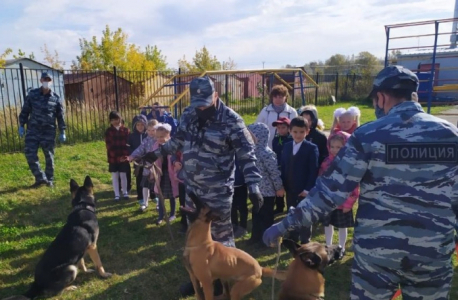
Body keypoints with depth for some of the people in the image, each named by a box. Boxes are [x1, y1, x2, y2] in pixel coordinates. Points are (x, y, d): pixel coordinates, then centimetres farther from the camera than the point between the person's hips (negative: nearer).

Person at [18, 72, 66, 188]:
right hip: (33, 130, 1)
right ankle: (40, 178, 4)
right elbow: (25, 111, 7)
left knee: (49, 156, 5)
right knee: (30, 154, -7)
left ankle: (49, 180, 19)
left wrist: (62, 132, 3)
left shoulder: (56, 98, 1)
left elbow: (60, 116, 5)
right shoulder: (32, 94, 2)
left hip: (49, 131, 0)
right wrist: (21, 125, 2)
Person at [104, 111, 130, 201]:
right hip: (113, 157, 0)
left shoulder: (125, 130, 1)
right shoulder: (108, 131, 0)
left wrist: (126, 155, -12)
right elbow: (109, 145, -6)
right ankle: (116, 194, 15)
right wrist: (116, 156, -15)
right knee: (115, 176, 7)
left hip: (124, 157, 0)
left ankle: (125, 193, 22)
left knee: (123, 175, 8)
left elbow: (128, 143, -1)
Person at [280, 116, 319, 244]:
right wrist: (282, 185, 0)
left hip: (305, 190, -5)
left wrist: (308, 189, -18)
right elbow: (283, 167, 8)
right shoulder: (287, 146, 8)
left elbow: (314, 171, -13)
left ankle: (305, 242, 22)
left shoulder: (312, 148, -8)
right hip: (290, 189, 5)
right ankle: (293, 239, 31)